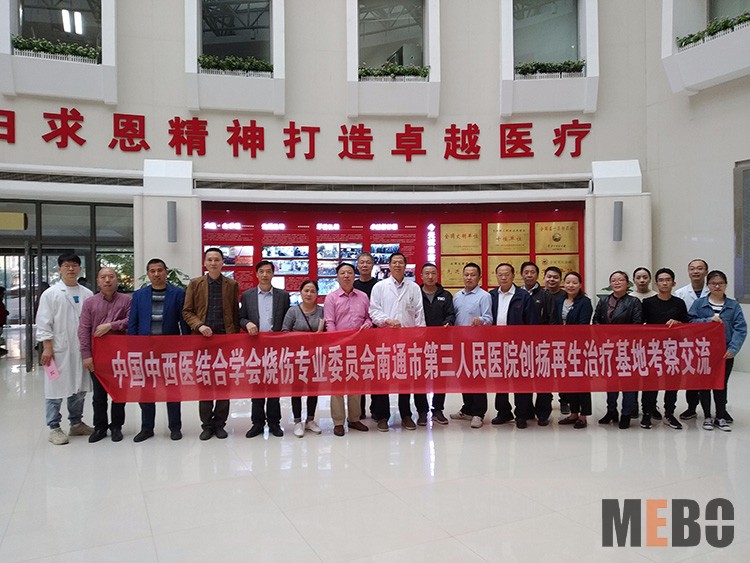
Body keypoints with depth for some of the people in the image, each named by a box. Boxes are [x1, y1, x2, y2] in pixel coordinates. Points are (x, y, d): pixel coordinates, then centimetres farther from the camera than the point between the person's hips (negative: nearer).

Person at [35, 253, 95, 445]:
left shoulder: (87, 294, 6)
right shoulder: (50, 294, -2)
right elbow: (44, 323, -4)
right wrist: (47, 347, -10)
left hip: (81, 349, 4)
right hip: (58, 350, -4)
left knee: (79, 388, 12)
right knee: (56, 389, 2)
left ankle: (76, 423, 25)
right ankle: (54, 428, 12)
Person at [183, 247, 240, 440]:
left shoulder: (232, 285, 7)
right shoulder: (195, 284, 7)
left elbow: (236, 314, 7)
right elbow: (187, 312, 4)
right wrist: (199, 325, -13)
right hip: (202, 338, 0)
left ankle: (220, 423, 15)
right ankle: (207, 424, 15)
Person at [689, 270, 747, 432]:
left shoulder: (733, 305, 2)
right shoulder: (699, 304, 1)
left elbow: (741, 329, -5)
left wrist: (733, 348, -15)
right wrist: (708, 320, -19)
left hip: (725, 352, 1)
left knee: (721, 385, 10)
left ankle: (721, 418, 22)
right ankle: (707, 417, 22)